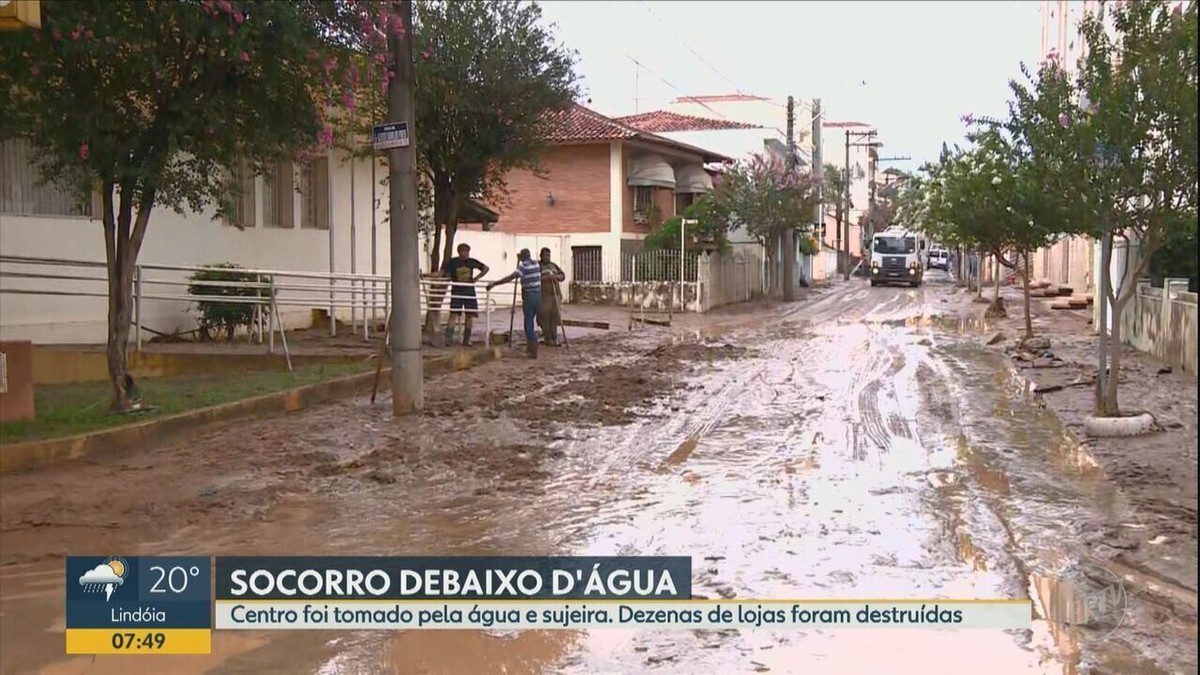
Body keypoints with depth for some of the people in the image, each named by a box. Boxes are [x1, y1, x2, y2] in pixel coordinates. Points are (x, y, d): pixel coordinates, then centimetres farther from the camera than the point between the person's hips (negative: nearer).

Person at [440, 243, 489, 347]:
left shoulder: (472, 262, 4)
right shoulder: (452, 262, -4)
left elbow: (485, 268, 14)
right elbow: (442, 272, -5)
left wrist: (477, 278, 5)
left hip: (470, 292, 4)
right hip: (457, 292, -4)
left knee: (470, 315, 5)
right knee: (454, 315, -12)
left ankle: (466, 340, 14)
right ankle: (448, 338, -15)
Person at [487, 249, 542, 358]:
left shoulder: (524, 265, -11)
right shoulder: (536, 263, 11)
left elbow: (511, 277, -24)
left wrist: (494, 283, -25)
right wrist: (519, 261, 31)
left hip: (529, 296, -7)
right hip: (538, 295, 7)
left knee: (528, 323, -2)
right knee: (530, 321, 19)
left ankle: (533, 351, -7)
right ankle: (530, 347, 25)